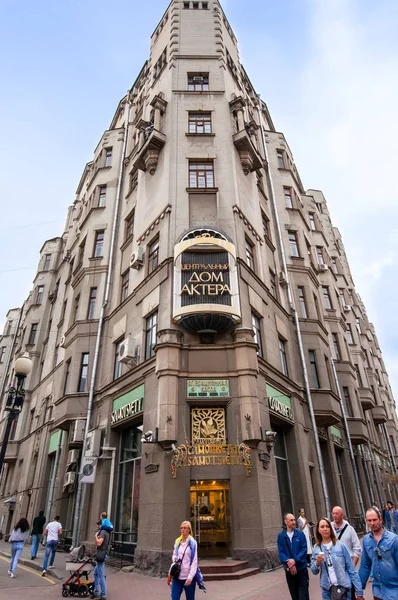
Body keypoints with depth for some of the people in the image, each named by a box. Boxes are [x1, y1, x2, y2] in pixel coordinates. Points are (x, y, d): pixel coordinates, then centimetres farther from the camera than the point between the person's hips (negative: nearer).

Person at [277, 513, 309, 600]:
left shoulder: (300, 534, -5)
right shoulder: (281, 536, -3)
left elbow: (304, 549, -9)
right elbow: (281, 552, -5)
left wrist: (294, 560, -18)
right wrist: (288, 562, -21)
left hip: (301, 568, -1)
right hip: (289, 570, 1)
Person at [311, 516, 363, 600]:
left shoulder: (340, 545, -8)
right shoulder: (316, 548, -1)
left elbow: (351, 569, -3)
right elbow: (314, 571, 4)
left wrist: (359, 591, -6)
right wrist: (317, 563, -16)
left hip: (342, 587, -2)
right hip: (326, 589, 2)